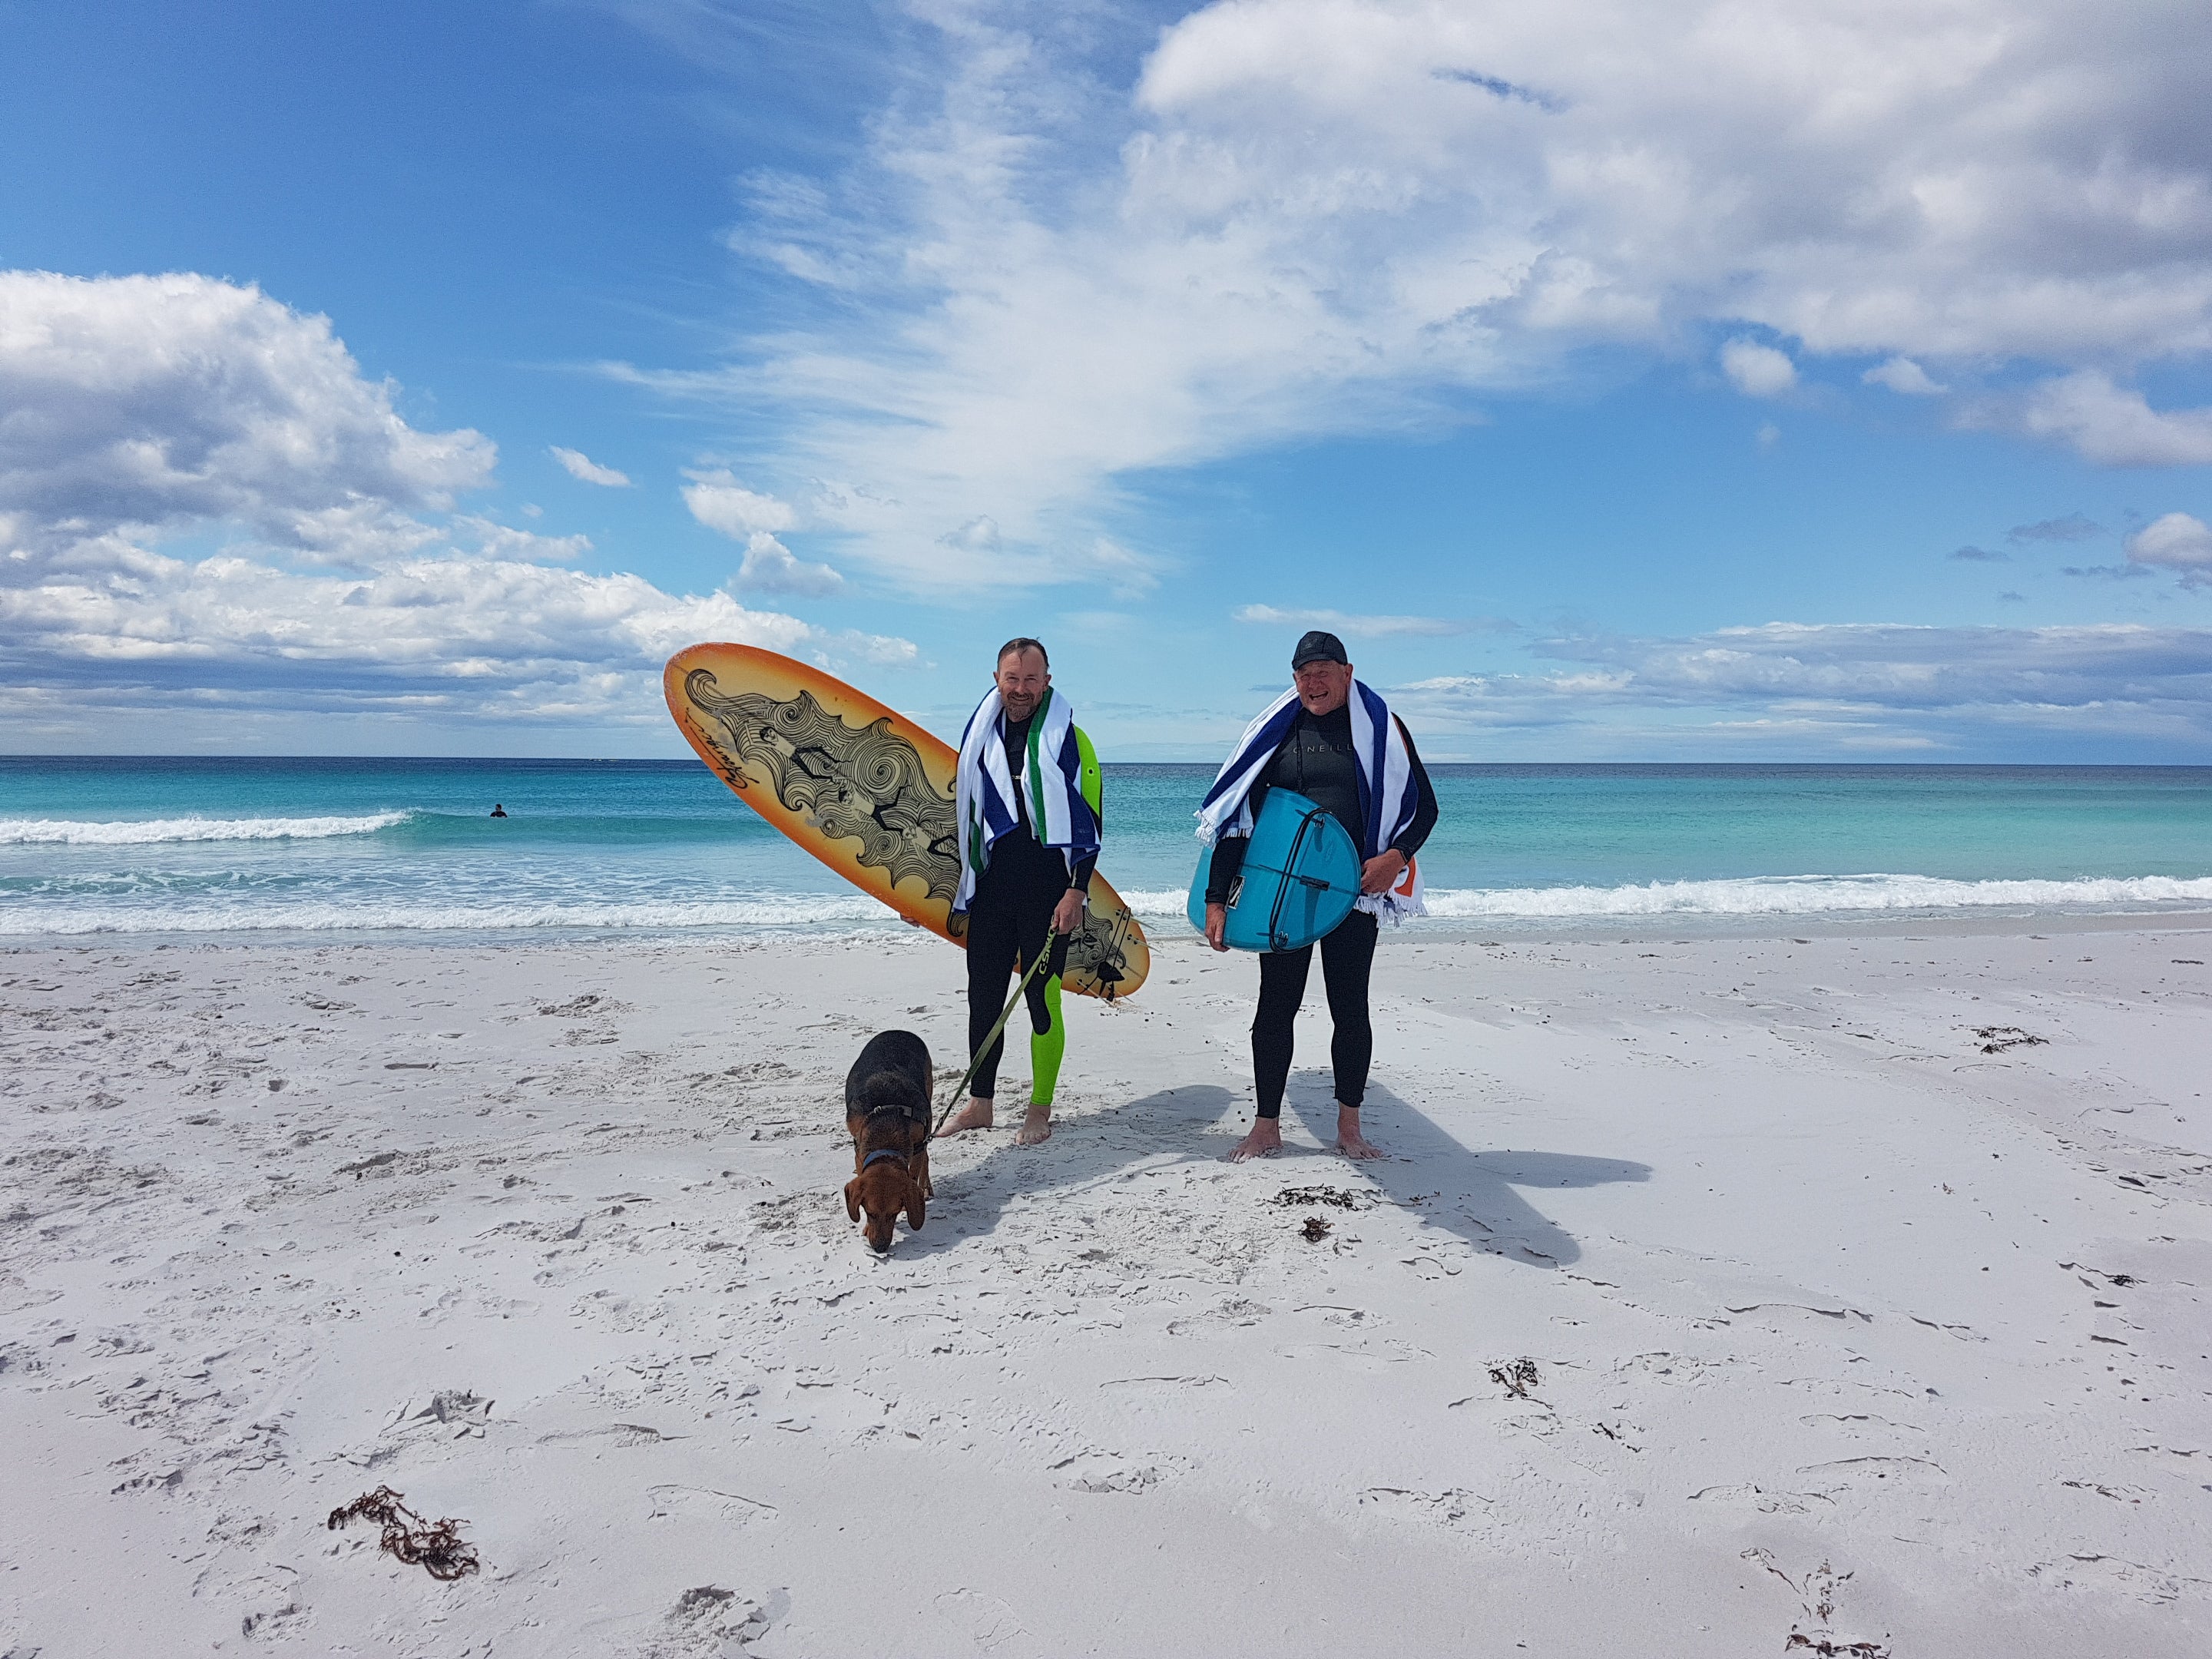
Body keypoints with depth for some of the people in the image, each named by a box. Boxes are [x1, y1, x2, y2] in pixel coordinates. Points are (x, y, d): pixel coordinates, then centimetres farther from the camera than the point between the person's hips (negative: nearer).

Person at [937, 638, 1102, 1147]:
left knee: (1042, 999, -1)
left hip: (1048, 890, -5)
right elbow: (963, 807, 21)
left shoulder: (1069, 740, -3)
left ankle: (1040, 1110, 12)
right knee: (983, 995, 9)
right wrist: (963, 885, 15)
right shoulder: (982, 736, 11)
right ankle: (979, 1104, 21)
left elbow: (1088, 821, -5)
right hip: (991, 887, 5)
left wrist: (1076, 891, -13)